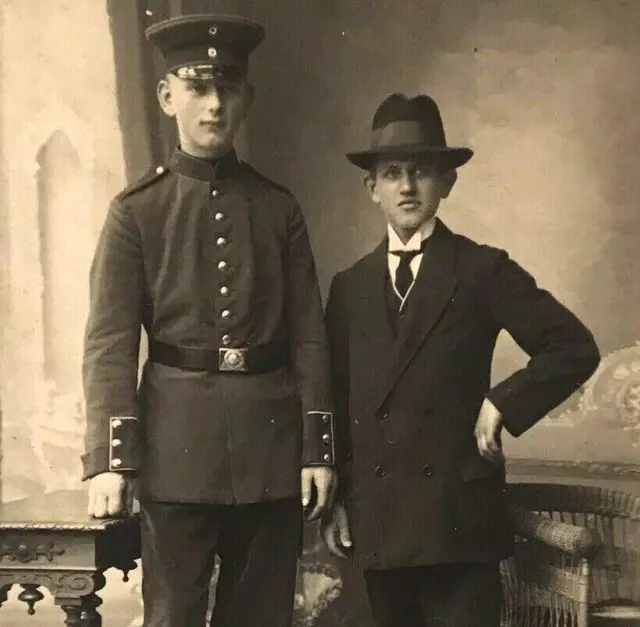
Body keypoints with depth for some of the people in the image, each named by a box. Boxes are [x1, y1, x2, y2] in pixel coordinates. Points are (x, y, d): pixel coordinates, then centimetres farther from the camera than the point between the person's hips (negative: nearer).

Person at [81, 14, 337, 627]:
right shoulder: (137, 210, 0)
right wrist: (109, 459, -14)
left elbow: (309, 335, 8)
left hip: (272, 439, 3)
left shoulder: (279, 208, 8)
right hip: (177, 441, -3)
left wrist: (318, 446, 2)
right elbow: (110, 341, -5)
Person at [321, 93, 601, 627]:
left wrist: (501, 405, -9)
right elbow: (337, 401, 12)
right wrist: (336, 498, 7)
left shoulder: (483, 270, 1)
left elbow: (574, 348, -3)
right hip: (376, 520, 4)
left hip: (459, 514, -3)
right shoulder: (349, 286, 11)